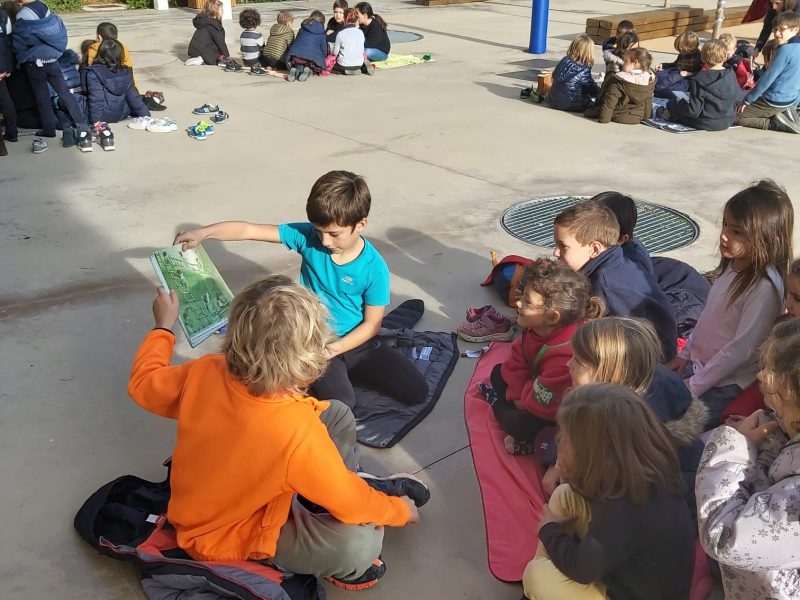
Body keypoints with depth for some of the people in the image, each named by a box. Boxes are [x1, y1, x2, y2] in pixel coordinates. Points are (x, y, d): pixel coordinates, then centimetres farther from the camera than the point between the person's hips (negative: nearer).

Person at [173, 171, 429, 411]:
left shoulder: (374, 267, -16)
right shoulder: (308, 237, -14)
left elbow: (372, 324, -8)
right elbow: (249, 230, -14)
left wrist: (333, 349, -18)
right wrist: (204, 232, -27)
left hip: (355, 341, 2)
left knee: (416, 392, -7)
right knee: (341, 402, -29)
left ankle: (348, 368, 12)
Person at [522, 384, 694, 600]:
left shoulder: (626, 510, -36)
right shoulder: (638, 467, -12)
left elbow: (581, 568, -25)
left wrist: (549, 530, -8)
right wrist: (571, 475, -11)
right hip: (628, 565, 8)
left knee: (536, 576, -16)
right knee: (564, 496, 3)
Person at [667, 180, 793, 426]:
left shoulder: (764, 288, -24)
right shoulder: (732, 266, 1)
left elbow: (741, 349, -23)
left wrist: (694, 386, -19)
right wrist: (685, 354, 11)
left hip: (724, 385, -8)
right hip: (697, 365, 8)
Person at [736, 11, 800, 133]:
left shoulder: (785, 50, -20)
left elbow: (768, 78, -19)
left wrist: (747, 100, -12)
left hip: (774, 101, -9)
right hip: (790, 101, 9)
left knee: (734, 115, -1)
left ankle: (776, 123, -8)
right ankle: (788, 114, 9)